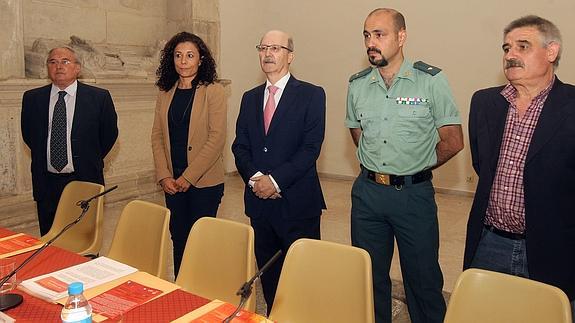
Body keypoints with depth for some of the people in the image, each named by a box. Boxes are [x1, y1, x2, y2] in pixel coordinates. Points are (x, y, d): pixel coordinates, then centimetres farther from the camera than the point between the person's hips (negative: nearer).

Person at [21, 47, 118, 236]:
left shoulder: (99, 97, -5)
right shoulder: (32, 98, 4)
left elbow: (109, 134, 5)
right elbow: (28, 134, 18)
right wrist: (42, 159, 14)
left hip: (85, 182, -2)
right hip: (46, 183, 3)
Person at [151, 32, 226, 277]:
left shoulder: (213, 92, -7)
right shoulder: (165, 93, 9)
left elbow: (217, 138, -13)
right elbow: (157, 135, 8)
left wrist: (188, 176, -14)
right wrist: (164, 176, -4)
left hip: (204, 181, -4)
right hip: (172, 182, 5)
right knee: (178, 239, 13)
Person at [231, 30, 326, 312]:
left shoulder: (311, 95, -2)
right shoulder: (250, 98, 14)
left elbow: (311, 147, -11)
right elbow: (240, 147, 9)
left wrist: (276, 180, -16)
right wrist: (255, 178, -9)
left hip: (297, 201, -5)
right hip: (259, 201, 5)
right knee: (268, 272, 14)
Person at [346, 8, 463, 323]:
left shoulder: (431, 80, -8)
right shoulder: (357, 84, 3)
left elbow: (454, 141, -6)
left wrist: (417, 167, 2)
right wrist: (376, 165, 9)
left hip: (414, 193, -3)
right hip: (367, 191, 4)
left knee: (423, 278, 9)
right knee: (369, 275, 16)